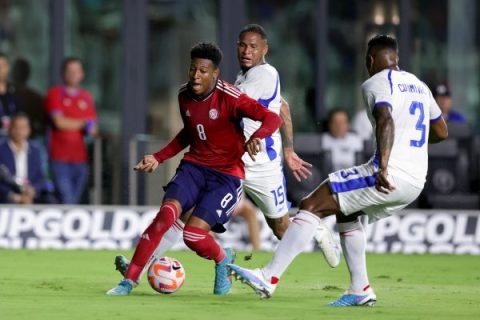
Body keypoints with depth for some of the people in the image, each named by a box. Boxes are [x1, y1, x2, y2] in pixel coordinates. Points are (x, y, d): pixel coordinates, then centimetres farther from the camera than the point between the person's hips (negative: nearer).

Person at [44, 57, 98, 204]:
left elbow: (93, 128, 12)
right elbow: (59, 122, -8)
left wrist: (90, 128, -12)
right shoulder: (55, 94, 3)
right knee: (66, 200, -14)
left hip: (81, 158, 4)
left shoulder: (86, 97, 16)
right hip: (60, 158, -4)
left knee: (75, 202, 4)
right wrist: (84, 123, 1)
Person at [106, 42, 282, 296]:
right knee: (167, 213, -22)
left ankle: (222, 260, 16)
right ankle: (129, 280, -16)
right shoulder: (184, 96, 4)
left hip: (227, 175, -5)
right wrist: (158, 158, 16)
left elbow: (273, 119, -26)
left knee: (193, 235, -20)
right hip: (194, 166, 5)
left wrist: (256, 137, -47)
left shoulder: (229, 98, -16)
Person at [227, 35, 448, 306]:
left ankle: (269, 278, -16)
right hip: (417, 182, 8)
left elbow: (385, 120, -22)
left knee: (312, 205, -7)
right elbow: (441, 131, 31)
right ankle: (361, 291, 22)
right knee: (346, 211, 29)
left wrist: (383, 165, -34)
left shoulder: (376, 83, -3)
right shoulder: (420, 86, 21)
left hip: (390, 175, -8)